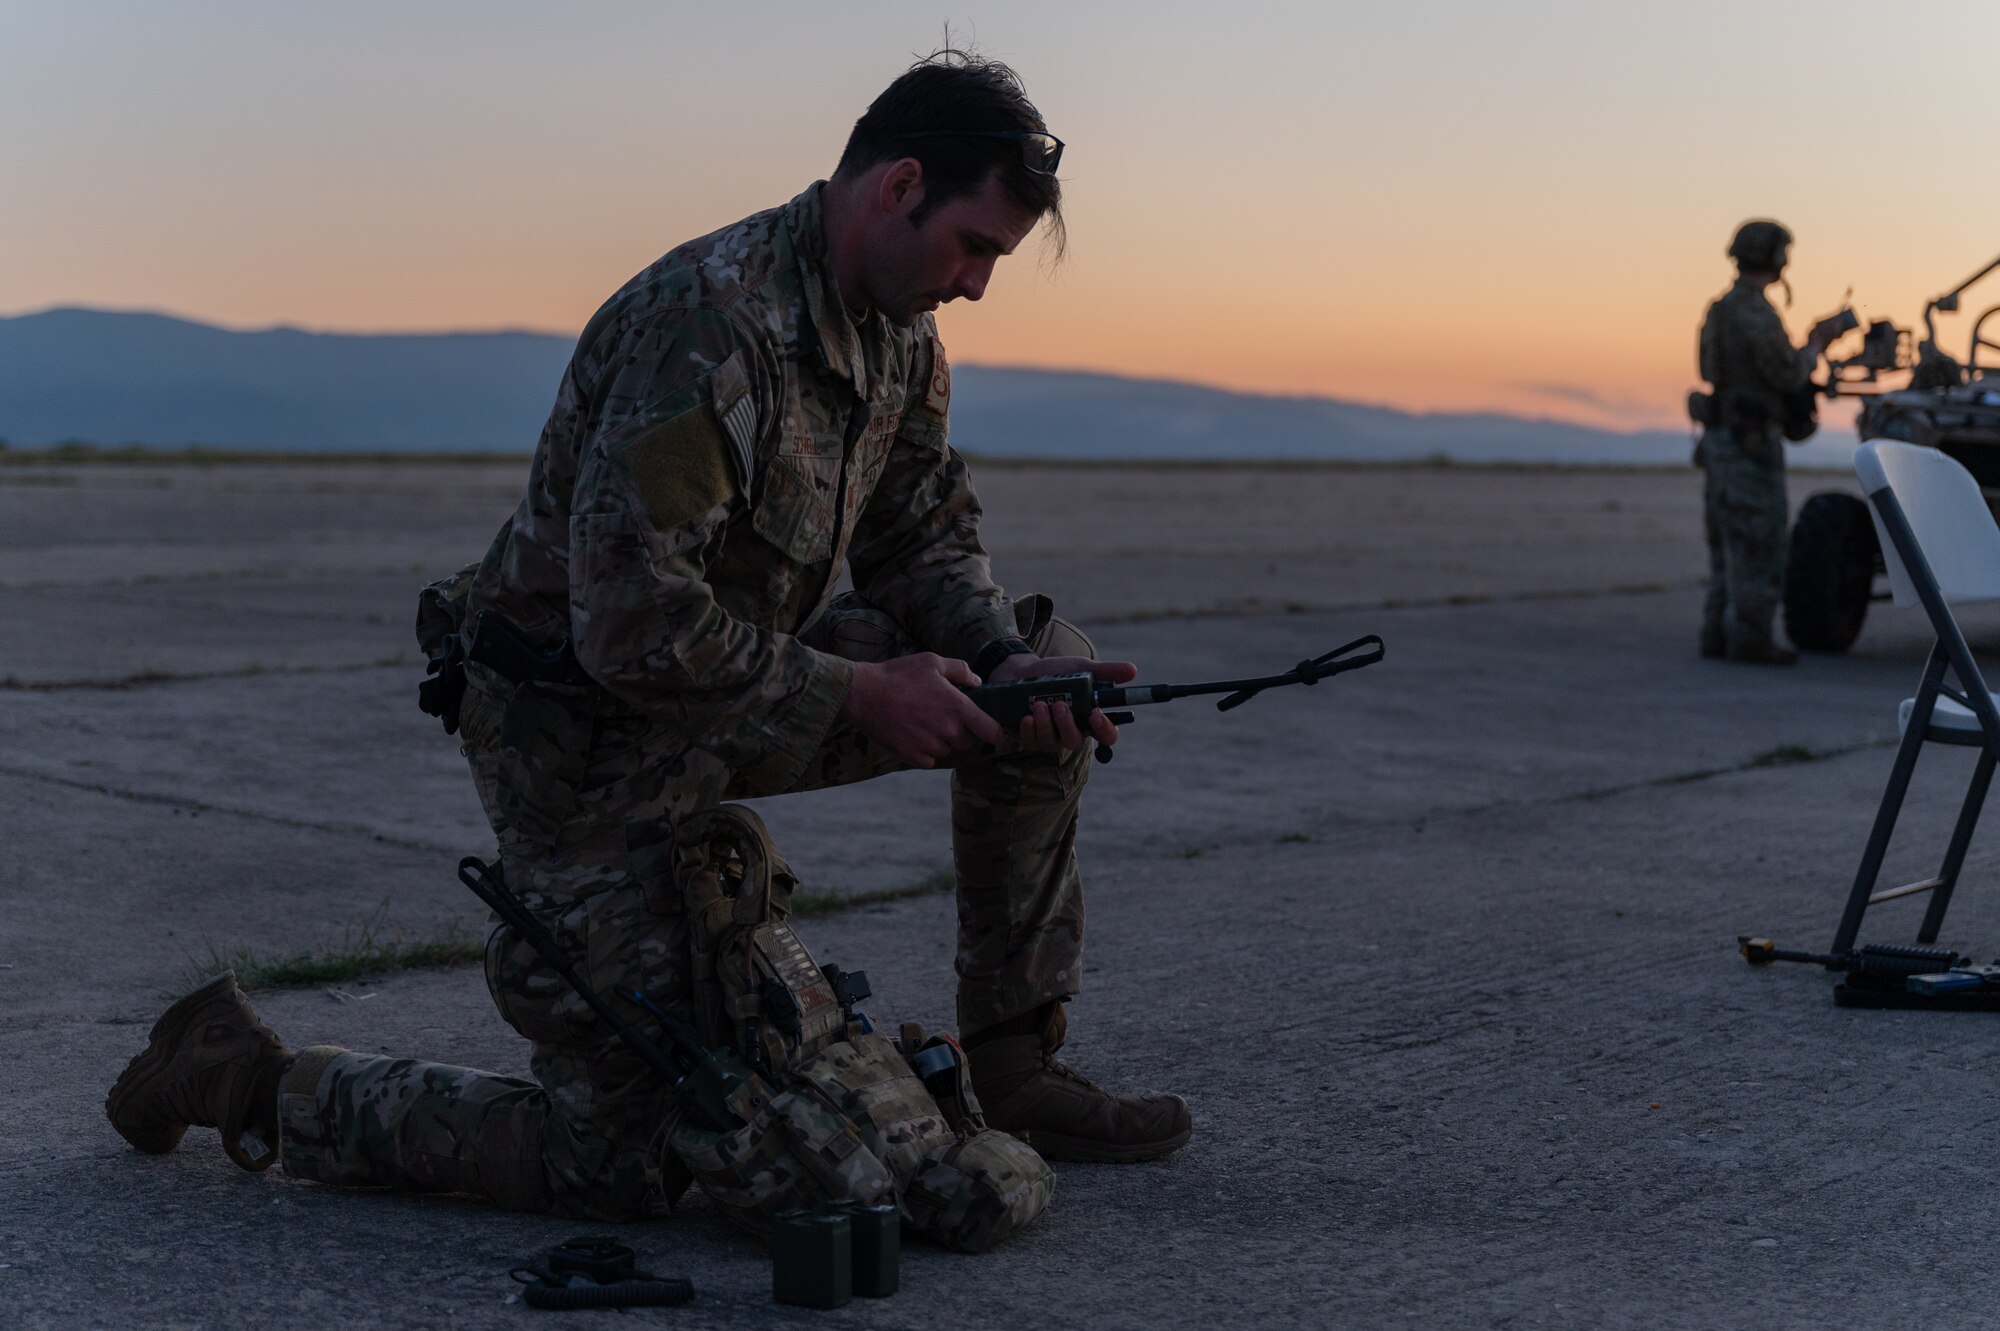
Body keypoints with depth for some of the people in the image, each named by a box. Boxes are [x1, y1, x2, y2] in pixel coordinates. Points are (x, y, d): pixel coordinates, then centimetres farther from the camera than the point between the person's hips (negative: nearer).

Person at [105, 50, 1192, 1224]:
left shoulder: (899, 334, 1)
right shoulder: (710, 324, -29)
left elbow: (927, 542, 9)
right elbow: (633, 626, -31)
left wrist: (1012, 666, -11)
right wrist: (859, 695, -24)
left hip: (739, 682, 9)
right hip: (587, 732, -9)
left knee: (1037, 655, 2)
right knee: (625, 1163, -6)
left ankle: (1015, 1069, 10)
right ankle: (248, 1080, 10)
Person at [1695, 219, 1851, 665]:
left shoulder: (1720, 310, 13)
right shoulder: (1756, 312, -17)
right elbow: (1789, 376, -18)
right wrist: (1816, 343, 1)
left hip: (1720, 439, 9)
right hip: (1751, 444, -9)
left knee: (1728, 542, 12)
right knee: (1759, 546, -5)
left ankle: (1720, 634, 13)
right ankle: (1750, 639, -4)